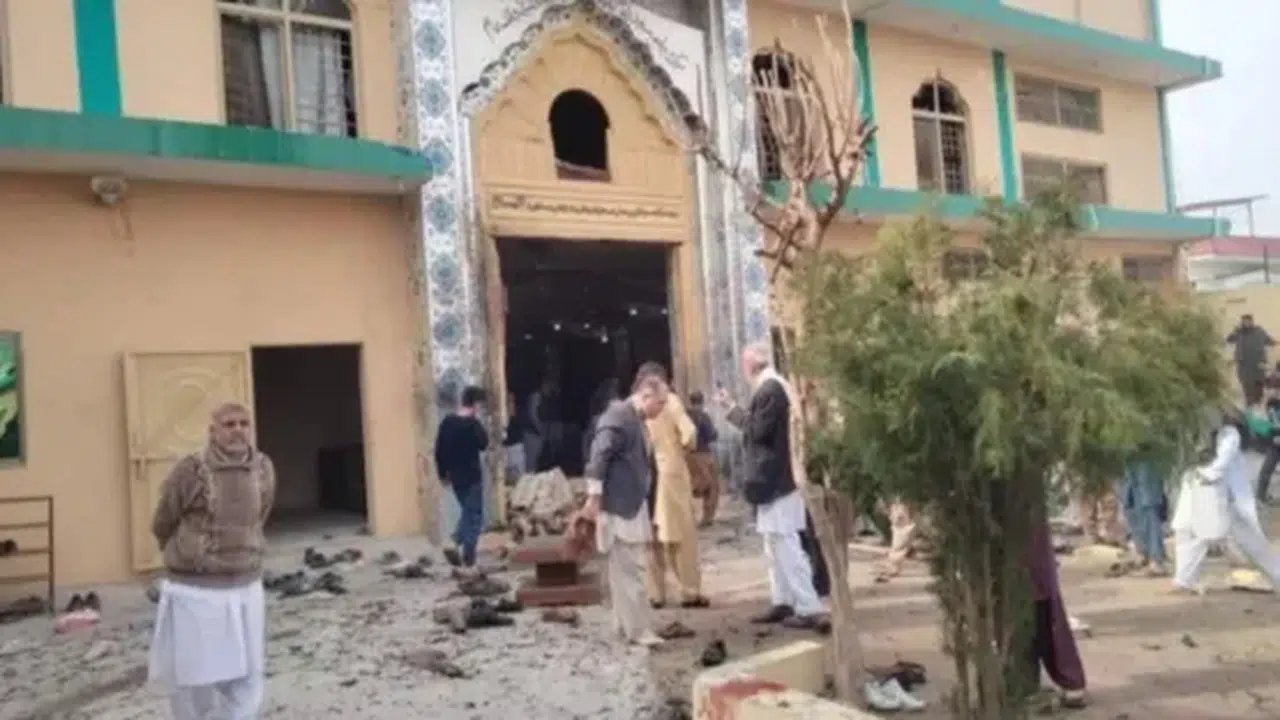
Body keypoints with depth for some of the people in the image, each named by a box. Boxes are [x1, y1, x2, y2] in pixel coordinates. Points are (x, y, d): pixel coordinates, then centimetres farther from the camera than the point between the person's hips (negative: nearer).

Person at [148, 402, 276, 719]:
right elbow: (161, 527, 2)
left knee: (246, 680, 7)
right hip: (195, 592, -3)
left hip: (245, 591, 3)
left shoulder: (264, 468, -2)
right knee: (192, 679, 9)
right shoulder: (190, 470, -14)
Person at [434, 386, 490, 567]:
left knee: (467, 511, 22)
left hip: (455, 475, 6)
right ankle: (468, 556, 4)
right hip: (472, 476, -6)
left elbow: (439, 449, 5)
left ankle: (454, 544, 5)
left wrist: (442, 473, 14)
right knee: (474, 515, 5)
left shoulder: (447, 421, 2)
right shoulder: (473, 424, -18)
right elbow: (483, 445, -7)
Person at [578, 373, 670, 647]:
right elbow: (598, 457, -21)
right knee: (629, 571, -5)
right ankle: (639, 630, 0)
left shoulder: (636, 420, 15)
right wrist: (593, 499, -23)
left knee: (624, 571, 15)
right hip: (617, 507, -10)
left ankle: (626, 625, 23)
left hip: (633, 506, 10)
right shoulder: (617, 417, -16)